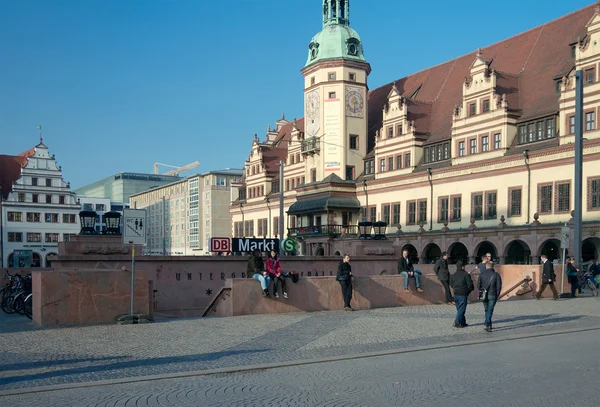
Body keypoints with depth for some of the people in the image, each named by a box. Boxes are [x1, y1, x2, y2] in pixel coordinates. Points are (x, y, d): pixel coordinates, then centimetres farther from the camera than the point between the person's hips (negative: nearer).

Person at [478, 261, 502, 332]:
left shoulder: (482, 274, 0)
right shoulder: (496, 275, -5)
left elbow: (478, 285, 1)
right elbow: (499, 286, -7)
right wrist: (497, 295, 4)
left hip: (484, 295, 2)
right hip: (492, 295, -2)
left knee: (487, 310, 16)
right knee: (490, 310, -1)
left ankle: (489, 324, 23)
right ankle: (486, 325, -13)